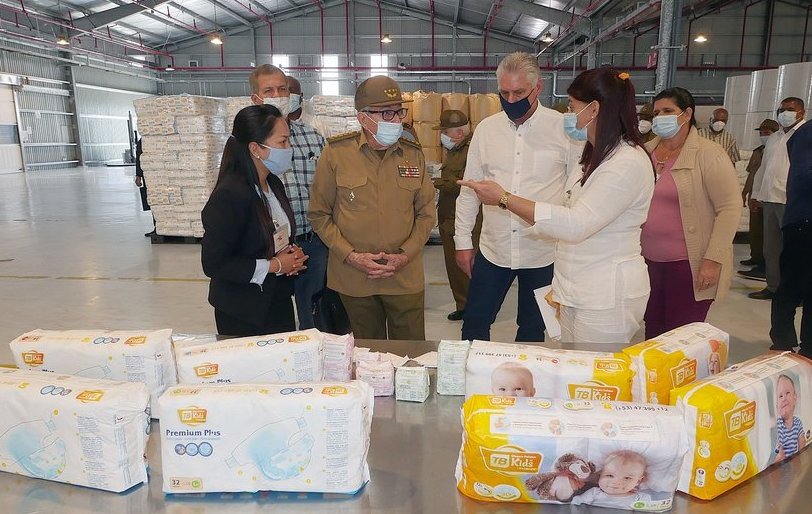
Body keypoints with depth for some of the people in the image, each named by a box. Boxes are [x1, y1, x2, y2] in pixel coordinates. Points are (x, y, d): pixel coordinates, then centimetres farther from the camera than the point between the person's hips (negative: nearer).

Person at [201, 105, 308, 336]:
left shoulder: (273, 184, 3)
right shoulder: (229, 195, -23)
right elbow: (213, 264, -23)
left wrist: (291, 253, -4)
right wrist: (274, 265, -18)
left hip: (280, 300, 8)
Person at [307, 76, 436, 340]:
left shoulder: (413, 155, 1)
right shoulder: (335, 153, -6)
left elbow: (426, 214, 6)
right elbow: (318, 214, -2)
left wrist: (405, 255, -7)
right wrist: (350, 256, -11)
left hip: (405, 277, 2)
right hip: (354, 277, -1)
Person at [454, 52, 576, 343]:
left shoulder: (564, 128, -6)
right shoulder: (486, 128, 2)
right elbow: (469, 189, 7)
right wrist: (463, 242, 6)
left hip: (544, 251, -2)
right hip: (493, 249, 2)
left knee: (532, 328, 15)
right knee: (474, 324, 10)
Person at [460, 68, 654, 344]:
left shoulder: (628, 163, -18)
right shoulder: (598, 156, 14)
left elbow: (576, 224, -25)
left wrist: (504, 198, -23)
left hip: (606, 298, -9)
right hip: (578, 291, 9)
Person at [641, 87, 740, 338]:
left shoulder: (708, 154, -8)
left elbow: (730, 208, -11)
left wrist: (713, 259, -16)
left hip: (690, 265, -5)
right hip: (650, 261, 5)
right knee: (653, 335, 13)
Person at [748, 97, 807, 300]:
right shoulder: (773, 138, 20)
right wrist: (755, 194, 19)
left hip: (792, 201, -7)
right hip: (769, 199, 7)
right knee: (771, 248, 10)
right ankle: (773, 287, 19)